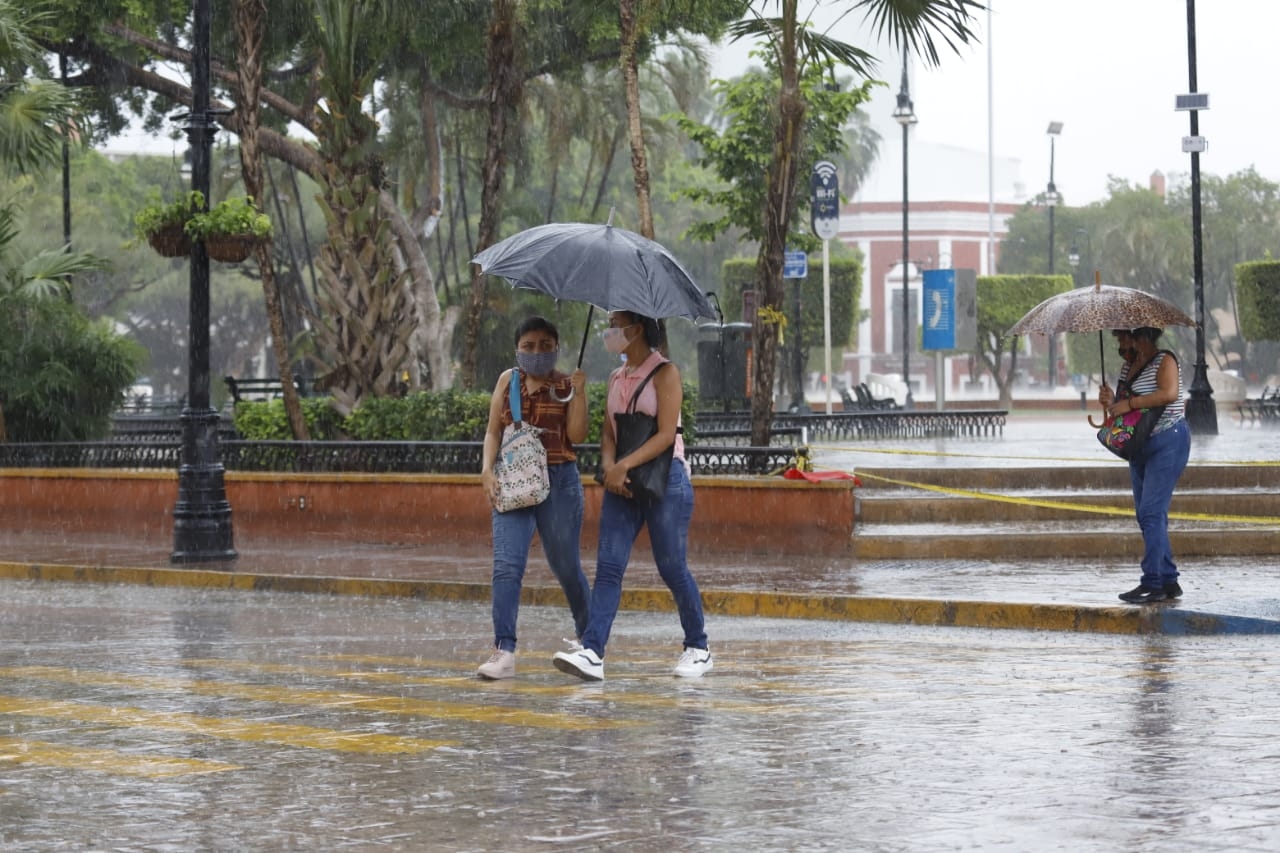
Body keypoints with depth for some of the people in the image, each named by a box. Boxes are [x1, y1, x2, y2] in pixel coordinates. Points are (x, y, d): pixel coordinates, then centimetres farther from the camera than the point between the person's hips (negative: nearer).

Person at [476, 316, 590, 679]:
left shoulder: (566, 385, 4)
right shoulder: (508, 381, 10)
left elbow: (577, 435, -7)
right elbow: (493, 431, 9)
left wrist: (579, 391, -13)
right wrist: (487, 469, -6)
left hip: (559, 481, -1)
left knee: (566, 565, 10)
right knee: (506, 565, -13)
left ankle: (587, 636, 34)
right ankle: (504, 652, -18)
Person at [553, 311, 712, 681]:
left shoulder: (664, 373, -6)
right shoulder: (617, 377, 14)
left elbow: (666, 434, -14)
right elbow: (608, 432, 11)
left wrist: (625, 464, -22)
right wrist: (609, 465, -10)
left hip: (664, 477, -6)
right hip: (623, 482, 6)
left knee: (672, 568, -1)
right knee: (608, 567, -6)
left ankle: (698, 648, 16)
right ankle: (592, 653, -14)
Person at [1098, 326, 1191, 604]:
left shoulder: (1164, 361, -11)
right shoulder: (1128, 367, 14)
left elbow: (1169, 393, -29)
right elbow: (1123, 406, 18)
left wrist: (1129, 404, -25)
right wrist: (1110, 401, -5)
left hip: (1167, 443, -9)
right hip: (1139, 446, 9)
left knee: (1152, 512, -15)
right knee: (1146, 515, 8)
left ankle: (1152, 583, -16)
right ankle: (1169, 582, 13)